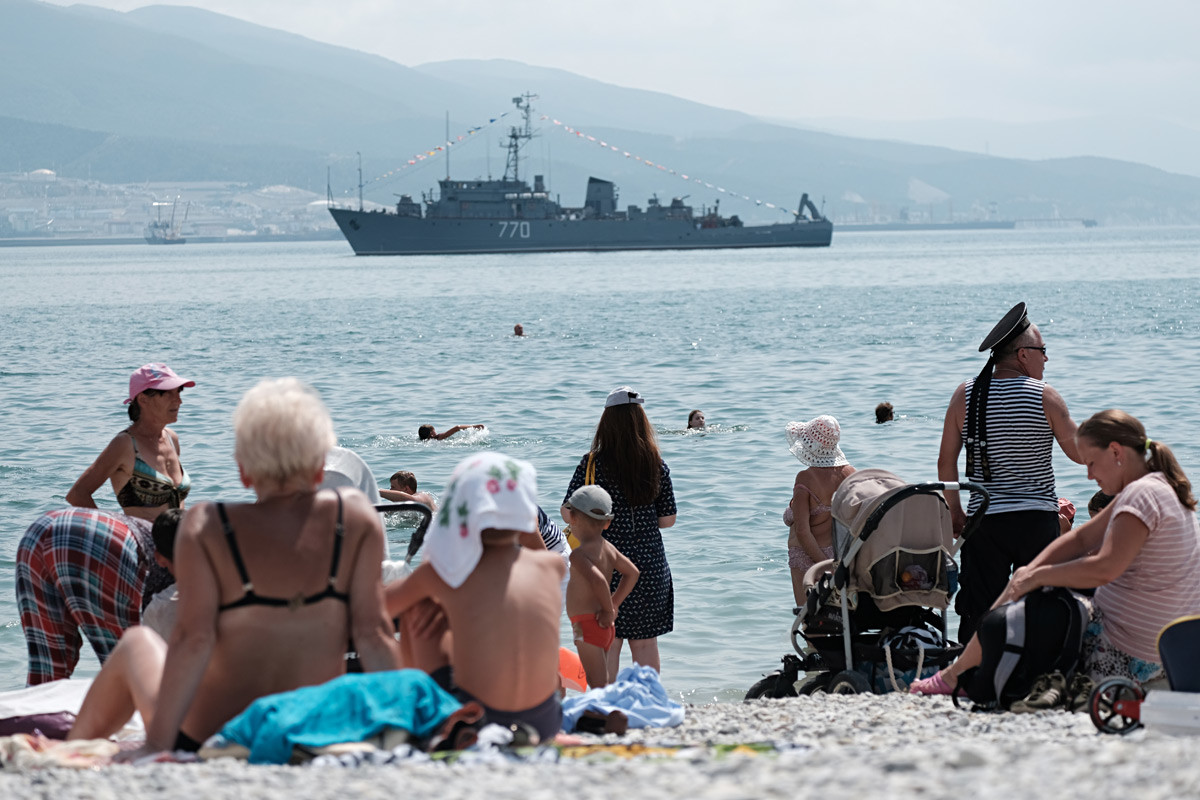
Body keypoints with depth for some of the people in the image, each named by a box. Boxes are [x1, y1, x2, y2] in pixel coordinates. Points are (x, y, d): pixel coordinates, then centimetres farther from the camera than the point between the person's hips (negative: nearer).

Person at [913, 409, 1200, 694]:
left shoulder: (1142, 494, -21)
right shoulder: (1160, 488, 12)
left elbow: (1104, 569, -30)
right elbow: (1082, 538, 12)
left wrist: (1038, 576, -17)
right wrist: (1028, 572, 0)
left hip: (1121, 657, -10)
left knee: (1013, 608, 1)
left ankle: (953, 676, 22)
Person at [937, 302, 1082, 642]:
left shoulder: (966, 394, 0)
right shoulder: (1045, 396, -8)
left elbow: (946, 461, 2)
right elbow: (1081, 454, -1)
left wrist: (955, 512, 13)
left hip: (984, 519, 2)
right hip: (1037, 519, -2)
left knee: (977, 613, 6)